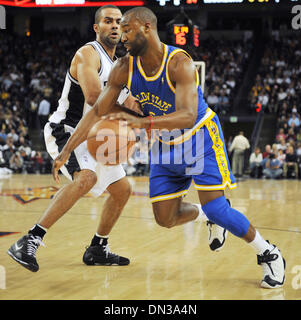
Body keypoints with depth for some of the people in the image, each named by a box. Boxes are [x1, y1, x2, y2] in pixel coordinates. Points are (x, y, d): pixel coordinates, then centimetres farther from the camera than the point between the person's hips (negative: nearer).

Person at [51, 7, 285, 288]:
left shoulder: (179, 63, -29)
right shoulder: (124, 69, -13)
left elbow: (188, 117, -40)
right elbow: (97, 112, -9)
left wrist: (143, 122, -54)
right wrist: (66, 151, -16)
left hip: (200, 137, -6)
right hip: (166, 144, 6)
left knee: (215, 208, -17)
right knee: (165, 219, 3)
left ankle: (269, 254, 4)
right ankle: (209, 215, 34)